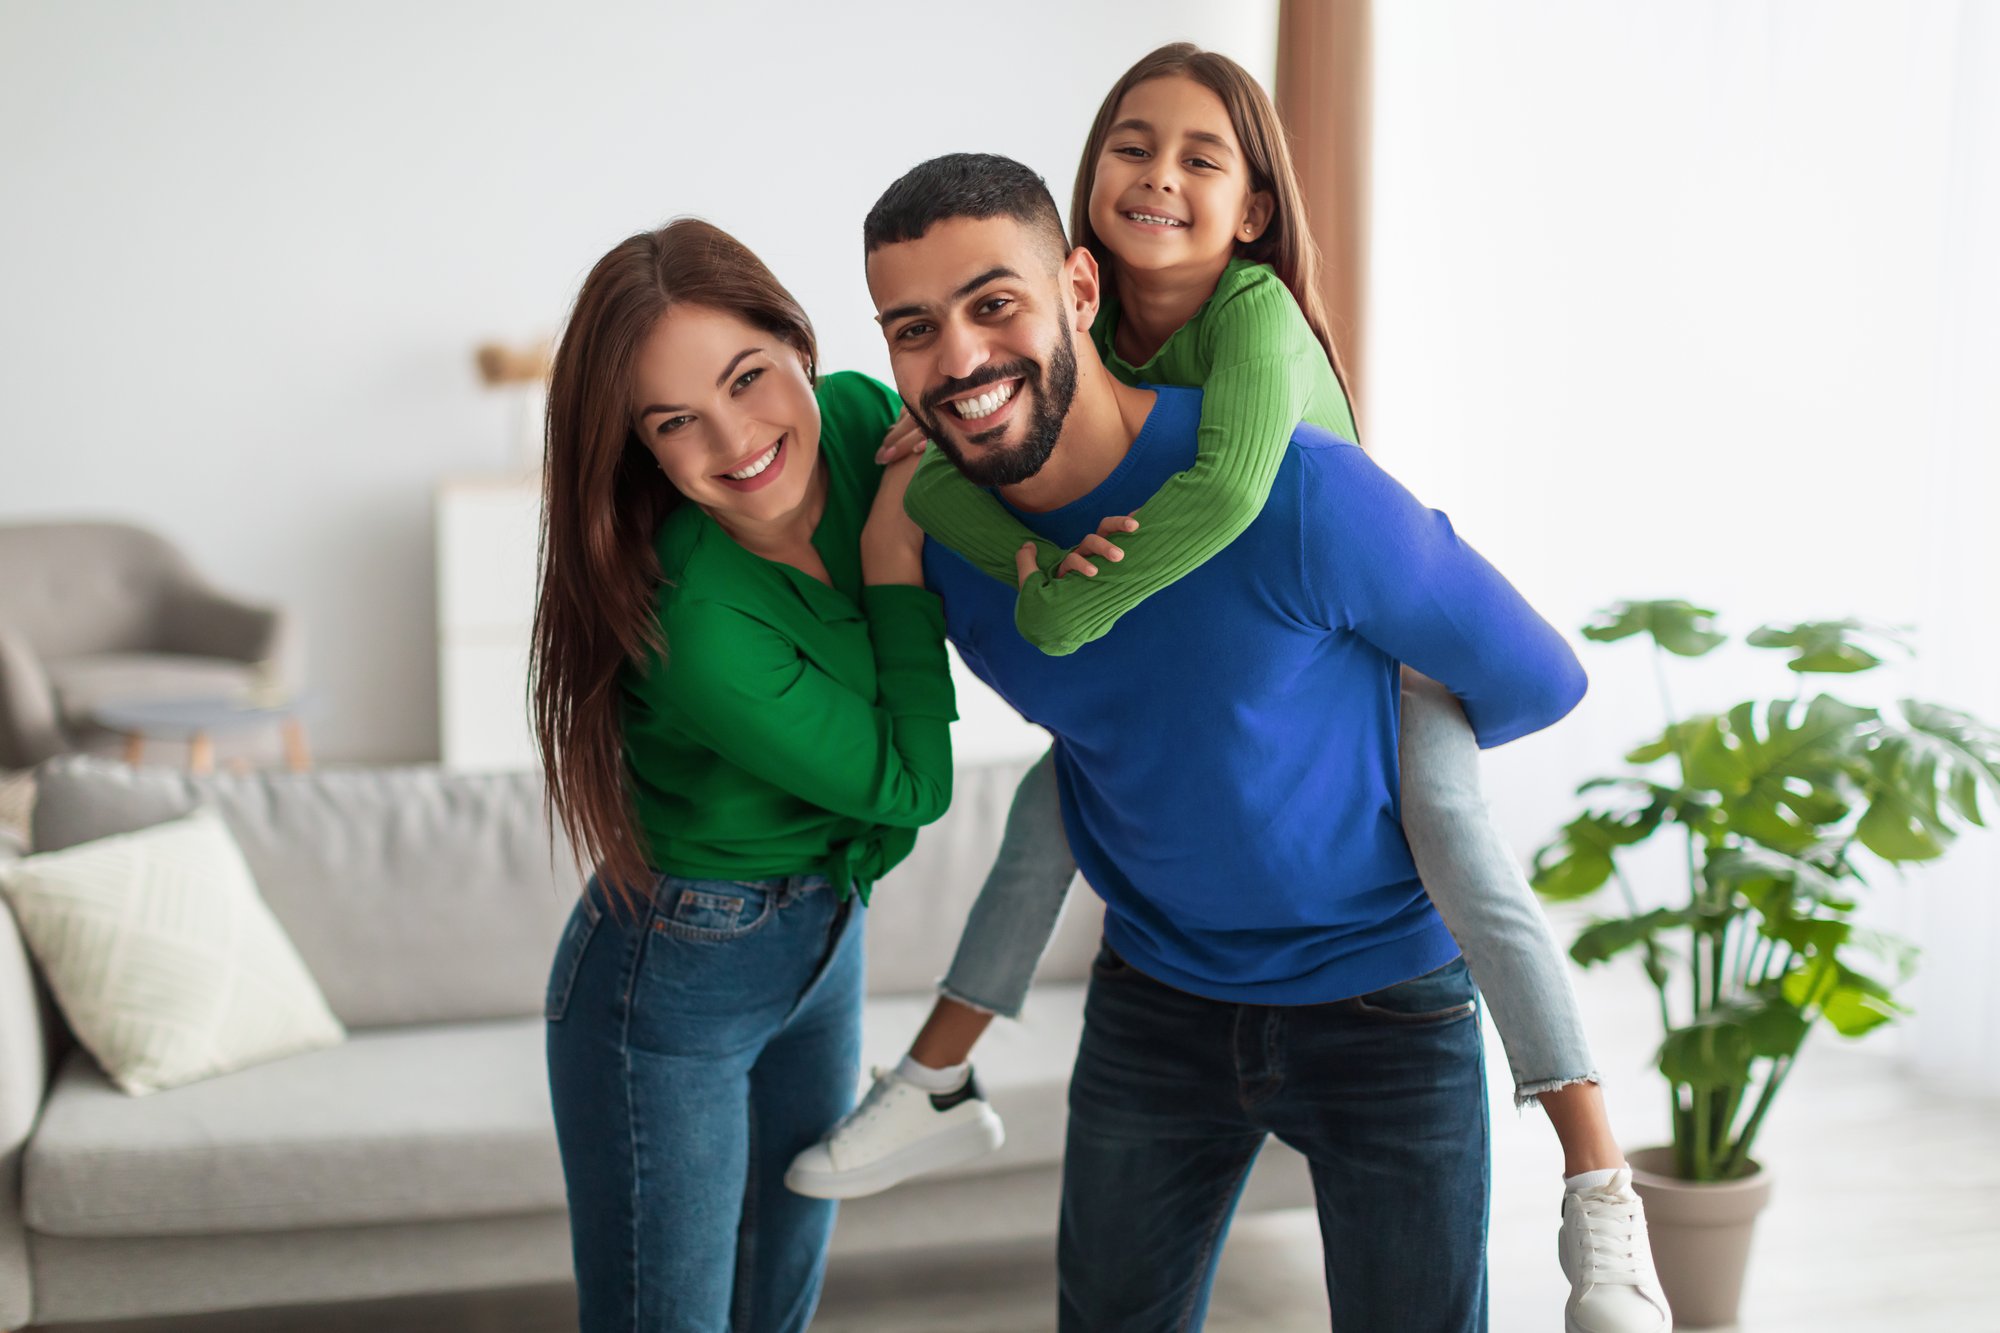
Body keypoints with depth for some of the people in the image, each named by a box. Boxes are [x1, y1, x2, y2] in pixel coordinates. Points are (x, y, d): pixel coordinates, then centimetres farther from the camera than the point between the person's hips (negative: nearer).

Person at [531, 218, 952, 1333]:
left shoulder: (856, 416, -14)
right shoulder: (695, 628, -33)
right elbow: (909, 784, -19)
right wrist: (894, 559, -21)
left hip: (824, 940, 7)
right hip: (672, 978, -7)